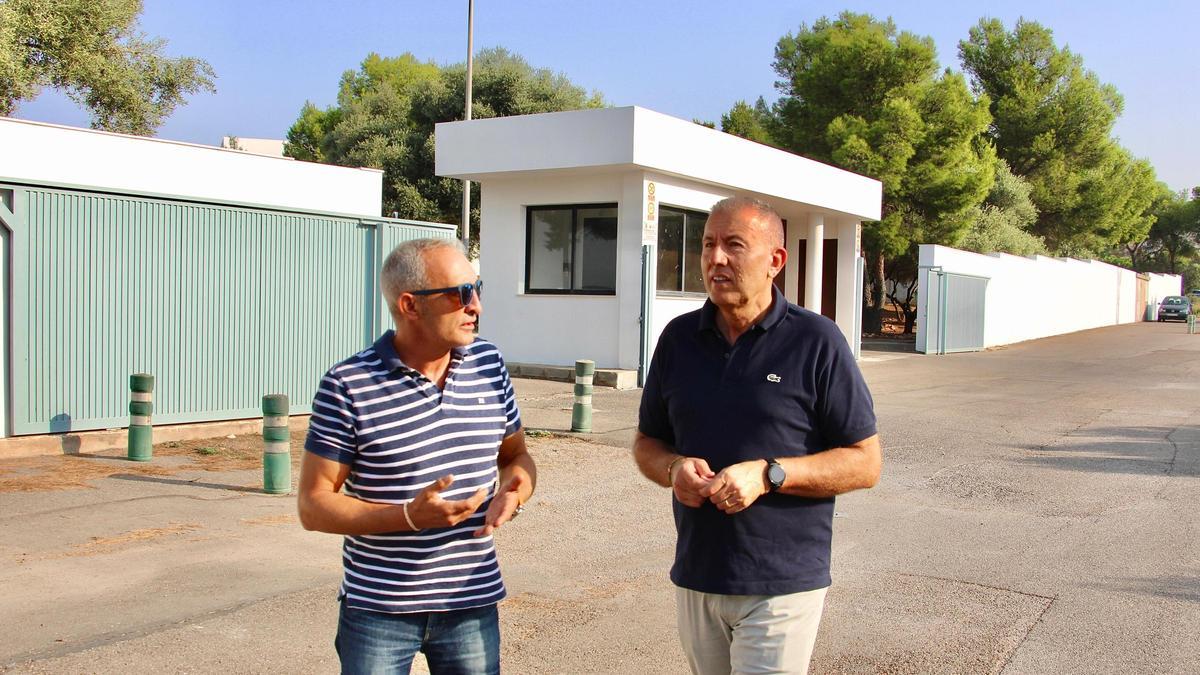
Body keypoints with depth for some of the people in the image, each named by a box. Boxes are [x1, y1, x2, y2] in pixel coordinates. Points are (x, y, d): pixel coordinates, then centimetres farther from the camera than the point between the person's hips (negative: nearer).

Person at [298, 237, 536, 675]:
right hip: (377, 611, -3)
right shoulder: (348, 386, -12)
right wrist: (410, 515, -23)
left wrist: (513, 494, -9)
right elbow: (313, 506, -10)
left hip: (473, 605, 4)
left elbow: (516, 456, 14)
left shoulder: (489, 364, 2)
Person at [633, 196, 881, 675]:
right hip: (695, 578, 5)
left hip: (782, 586, -4)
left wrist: (769, 474, -20)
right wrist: (673, 469, -9)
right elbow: (646, 442, 14)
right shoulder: (679, 338, 5)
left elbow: (865, 462, -7)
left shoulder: (816, 341, -8)